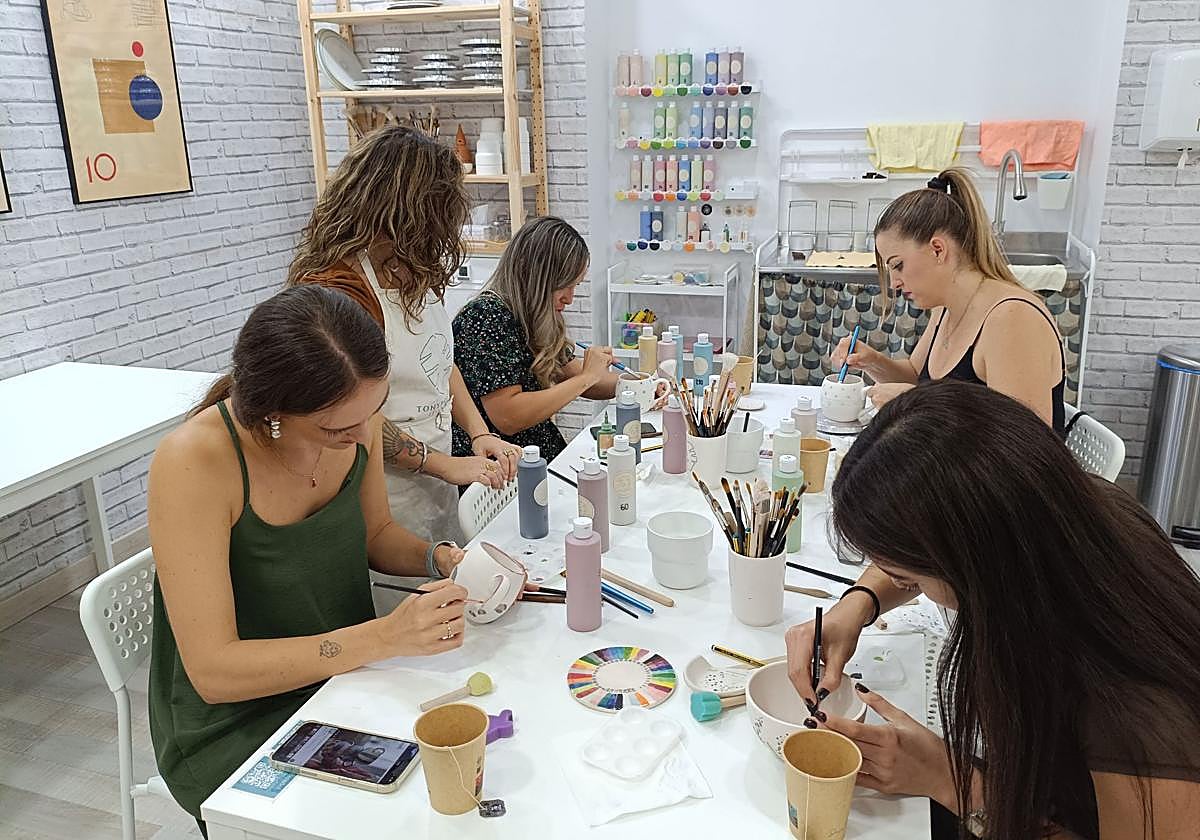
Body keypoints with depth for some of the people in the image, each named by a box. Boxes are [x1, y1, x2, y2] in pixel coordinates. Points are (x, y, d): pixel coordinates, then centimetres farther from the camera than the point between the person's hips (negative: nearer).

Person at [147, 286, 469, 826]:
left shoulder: (355, 415, -12)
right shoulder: (194, 463, -27)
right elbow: (212, 671, -25)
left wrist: (442, 559, -13)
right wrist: (384, 636, -33)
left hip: (345, 679, 5)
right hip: (235, 724, -4)